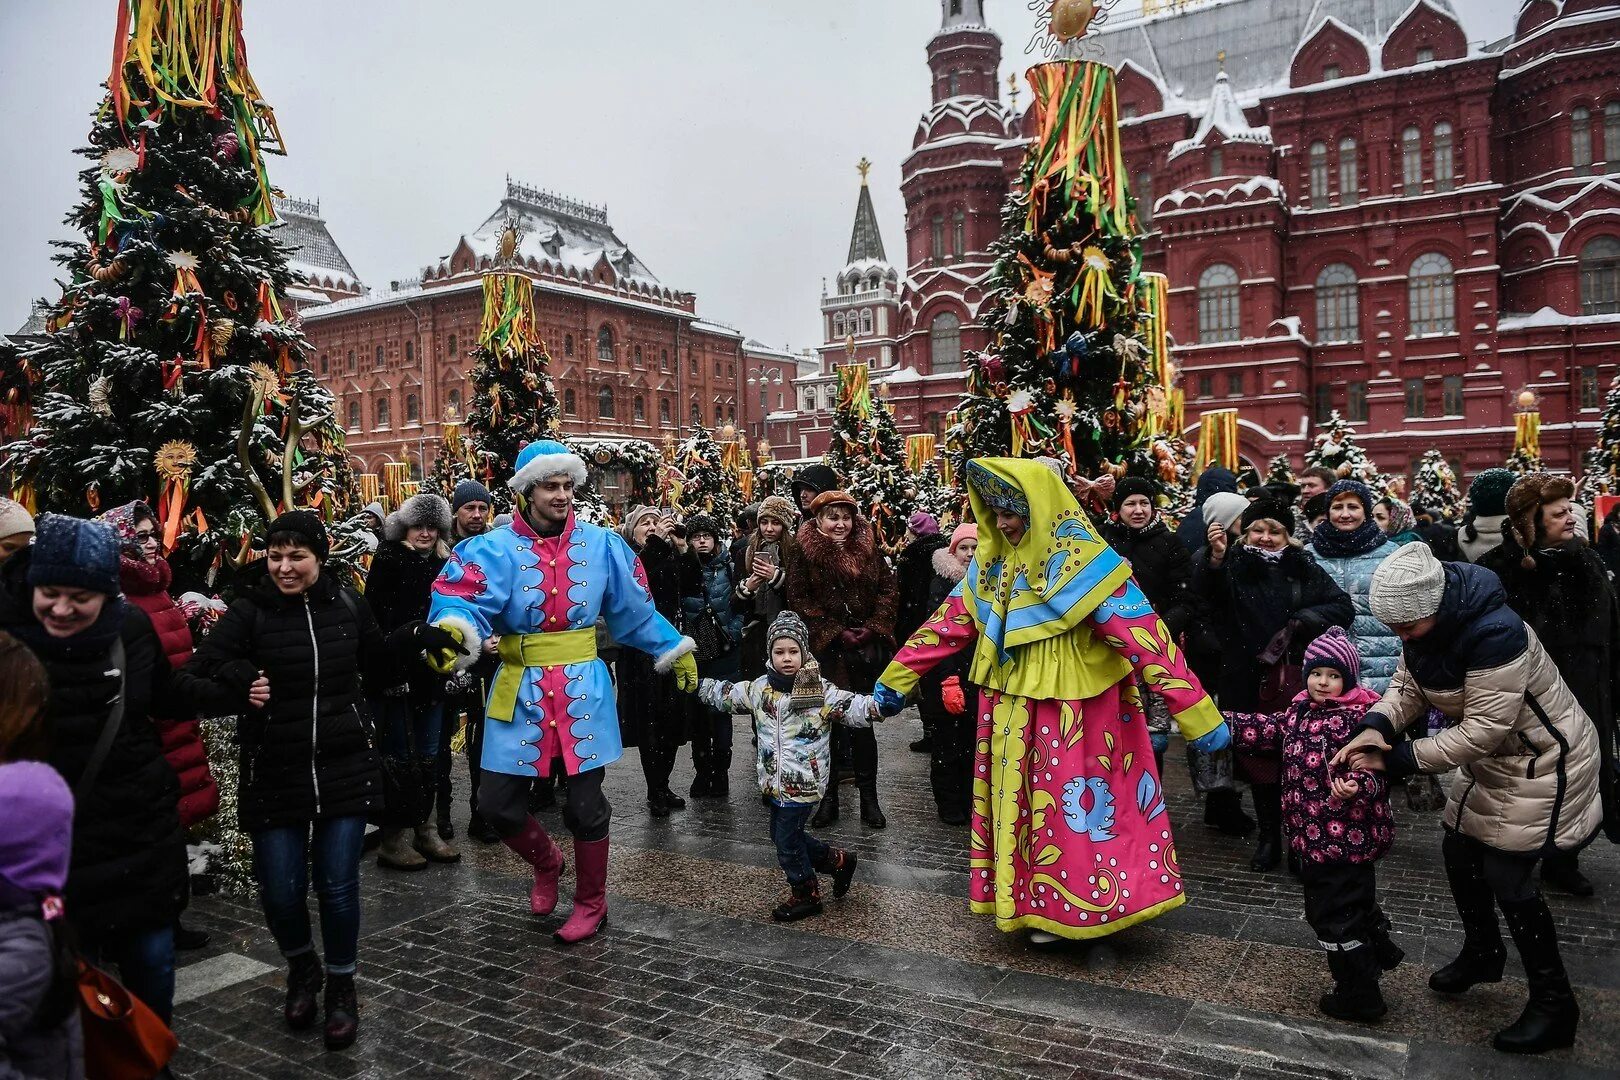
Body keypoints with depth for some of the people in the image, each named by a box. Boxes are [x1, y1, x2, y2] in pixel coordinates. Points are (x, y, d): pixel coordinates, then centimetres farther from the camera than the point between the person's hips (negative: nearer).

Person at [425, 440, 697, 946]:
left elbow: (637, 611, 10)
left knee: (585, 804, 6)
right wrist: (453, 628, -45)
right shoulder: (495, 549, -7)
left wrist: (675, 650, 12)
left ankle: (591, 901, 30)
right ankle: (545, 862, 37)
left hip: (583, 688, 0)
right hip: (521, 690, 0)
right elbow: (463, 600, -23)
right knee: (497, 802, 3)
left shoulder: (601, 545, -1)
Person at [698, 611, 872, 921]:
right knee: (782, 835, 19)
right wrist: (695, 682, 14)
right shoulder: (760, 688, 3)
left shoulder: (821, 691, -13)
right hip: (777, 781, 7)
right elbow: (725, 695, 16)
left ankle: (806, 895, 24)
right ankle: (838, 861, 37)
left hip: (803, 783, -7)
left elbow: (854, 708, -20)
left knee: (787, 840, 1)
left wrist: (881, 704, -39)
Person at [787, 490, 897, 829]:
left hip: (866, 646, 2)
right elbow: (797, 598, -5)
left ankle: (869, 798, 13)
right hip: (825, 648, -2)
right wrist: (834, 631, -9)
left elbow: (889, 588, 8)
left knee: (863, 721, 5)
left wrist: (874, 627, -4)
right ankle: (828, 797, 13)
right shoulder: (805, 551, -2)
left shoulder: (867, 547, 7)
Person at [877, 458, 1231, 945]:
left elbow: (1144, 635, -21)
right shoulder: (993, 562, 3)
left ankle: (1067, 907, 24)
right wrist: (895, 679, 11)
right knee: (1014, 802, 15)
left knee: (1066, 807, 4)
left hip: (1071, 711, -6)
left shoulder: (1080, 562, -17)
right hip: (1010, 711, 6)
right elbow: (950, 621, 9)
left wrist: (1198, 715, -24)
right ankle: (1025, 900, 33)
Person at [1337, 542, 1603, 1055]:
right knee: (1459, 852, 15)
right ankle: (1482, 953, 40)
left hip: (1542, 759, -8)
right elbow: (1407, 686, -5)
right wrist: (1376, 727, -26)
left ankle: (1554, 1004, 14)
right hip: (1489, 760, 9)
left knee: (1506, 874, -5)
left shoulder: (1494, 633, -36)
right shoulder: (1426, 623, -10)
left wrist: (1396, 759, -30)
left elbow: (1483, 731, -32)